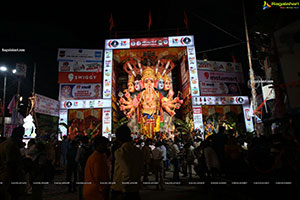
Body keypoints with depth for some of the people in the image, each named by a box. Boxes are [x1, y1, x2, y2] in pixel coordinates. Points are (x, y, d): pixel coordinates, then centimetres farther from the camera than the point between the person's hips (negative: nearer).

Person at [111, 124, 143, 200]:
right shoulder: (138, 151, 1)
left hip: (120, 190, -5)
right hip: (135, 191, 5)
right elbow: (140, 170, 8)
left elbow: (126, 172, -25)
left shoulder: (120, 152, -17)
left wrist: (124, 191, -17)